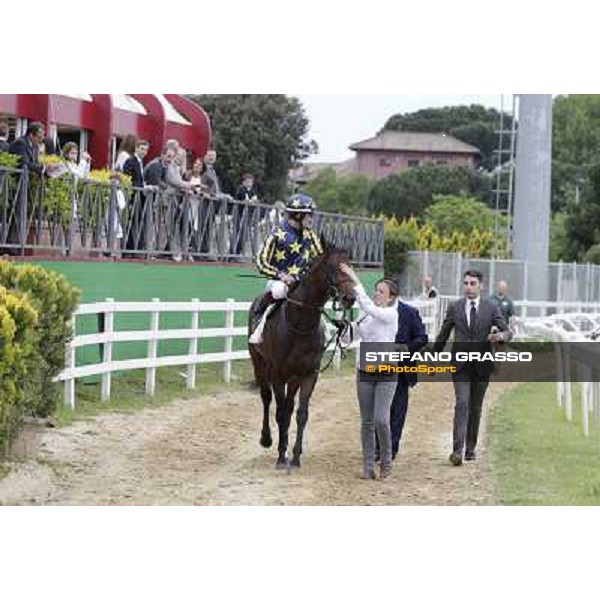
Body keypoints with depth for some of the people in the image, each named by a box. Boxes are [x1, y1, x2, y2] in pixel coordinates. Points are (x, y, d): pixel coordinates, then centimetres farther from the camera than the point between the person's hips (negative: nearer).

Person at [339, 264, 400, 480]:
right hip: (364, 371, 5)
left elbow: (367, 305, -26)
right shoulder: (365, 315, 8)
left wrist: (354, 280, -28)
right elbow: (351, 336, 10)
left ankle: (386, 459, 10)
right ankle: (368, 466, 11)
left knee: (381, 420, -13)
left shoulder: (391, 314, -9)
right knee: (367, 422, 5)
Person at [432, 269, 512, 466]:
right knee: (462, 404, -14)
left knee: (475, 407, 9)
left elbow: (507, 332, -1)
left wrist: (501, 336, -25)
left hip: (481, 366, 1)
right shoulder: (454, 308, 5)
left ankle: (471, 448, 22)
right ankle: (457, 450, -21)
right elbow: (443, 335, 13)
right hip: (460, 365, -1)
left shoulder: (491, 308, 2)